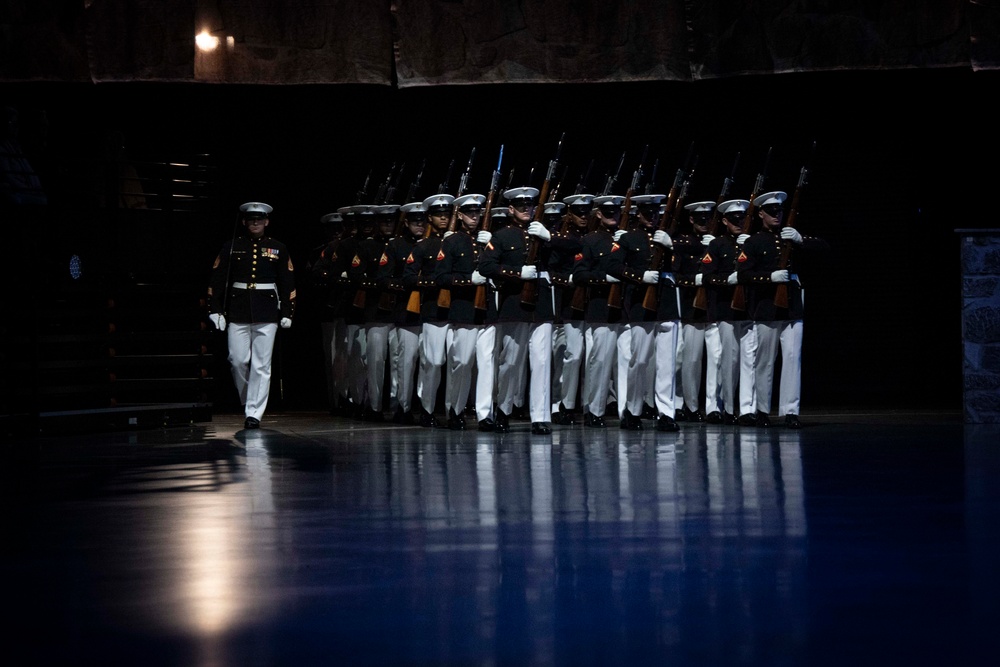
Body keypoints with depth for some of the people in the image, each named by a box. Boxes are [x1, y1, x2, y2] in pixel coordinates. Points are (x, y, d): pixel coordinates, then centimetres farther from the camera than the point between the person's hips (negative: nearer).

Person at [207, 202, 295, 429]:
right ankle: (247, 400, 22)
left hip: (267, 314, -1)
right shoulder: (231, 247, 7)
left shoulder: (278, 249, 8)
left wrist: (287, 313, 2)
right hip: (237, 312, 1)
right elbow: (217, 280, 5)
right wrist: (215, 310, -2)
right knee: (238, 360, -2)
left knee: (261, 365, -3)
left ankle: (254, 413, -1)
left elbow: (288, 284, 8)